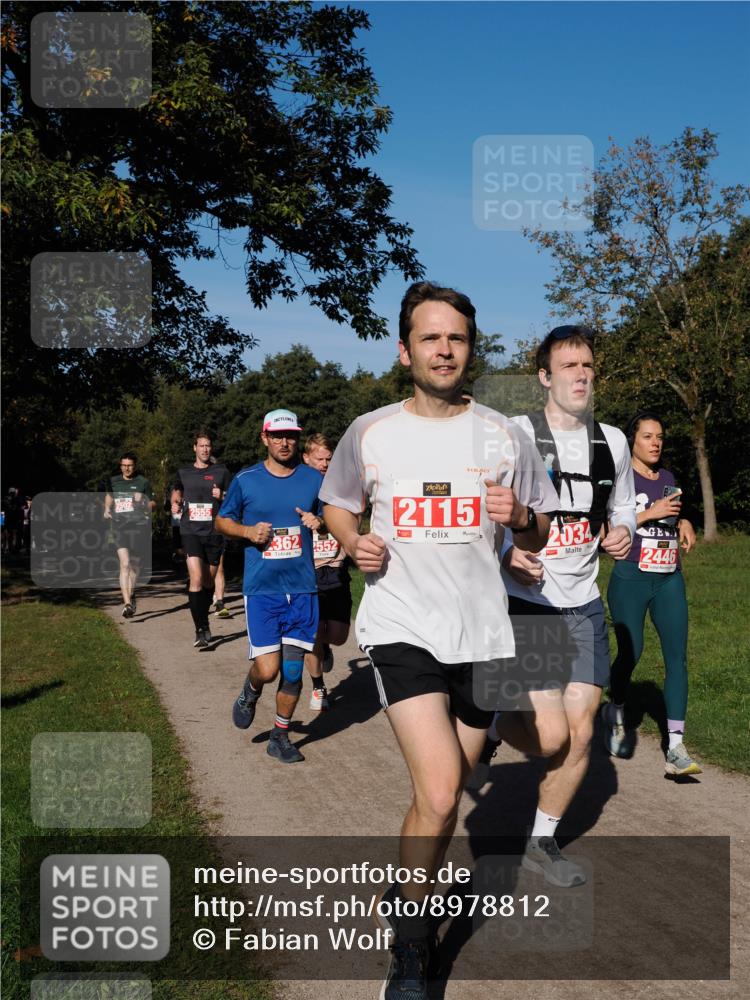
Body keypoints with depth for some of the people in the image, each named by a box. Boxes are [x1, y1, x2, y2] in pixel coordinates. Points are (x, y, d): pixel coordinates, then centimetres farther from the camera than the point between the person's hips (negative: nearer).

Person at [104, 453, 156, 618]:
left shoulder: (143, 482, 4)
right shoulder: (113, 481, 11)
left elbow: (153, 505, 8)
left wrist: (143, 502, -12)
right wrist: (107, 509, 14)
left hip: (138, 526, 0)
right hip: (119, 527, 0)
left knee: (135, 564, 11)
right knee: (125, 564, -14)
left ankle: (131, 595, 35)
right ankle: (127, 603, -20)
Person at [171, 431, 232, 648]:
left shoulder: (221, 471, 5)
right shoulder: (184, 472, 9)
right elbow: (176, 491, 27)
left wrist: (222, 496, -12)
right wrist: (175, 503, 6)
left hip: (214, 533, 1)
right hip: (191, 532, 0)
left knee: (208, 582, 11)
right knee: (196, 579, -16)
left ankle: (204, 622, 32)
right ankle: (201, 630, -13)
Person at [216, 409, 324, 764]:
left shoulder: (314, 478, 5)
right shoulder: (245, 480, 0)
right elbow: (222, 520, 12)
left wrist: (318, 521, -6)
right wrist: (248, 531, -9)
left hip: (302, 588, 2)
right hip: (261, 588, -2)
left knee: (292, 670, 5)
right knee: (267, 669, -10)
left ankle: (280, 736, 24)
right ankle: (250, 694, 26)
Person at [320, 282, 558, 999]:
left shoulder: (503, 435, 3)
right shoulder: (369, 433, 0)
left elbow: (541, 535, 10)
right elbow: (336, 504, 16)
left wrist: (519, 517, -13)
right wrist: (354, 543, -5)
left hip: (481, 633, 3)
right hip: (401, 628, -2)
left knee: (446, 795, 14)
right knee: (439, 794, -17)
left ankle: (407, 900, 43)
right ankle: (411, 942, 7)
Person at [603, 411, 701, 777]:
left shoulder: (668, 478, 14)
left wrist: (684, 523, 7)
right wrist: (651, 513, -17)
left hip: (670, 579, 5)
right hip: (630, 578, -5)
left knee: (677, 655, -5)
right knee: (630, 653, -3)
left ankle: (676, 749, -6)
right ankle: (615, 713, 29)